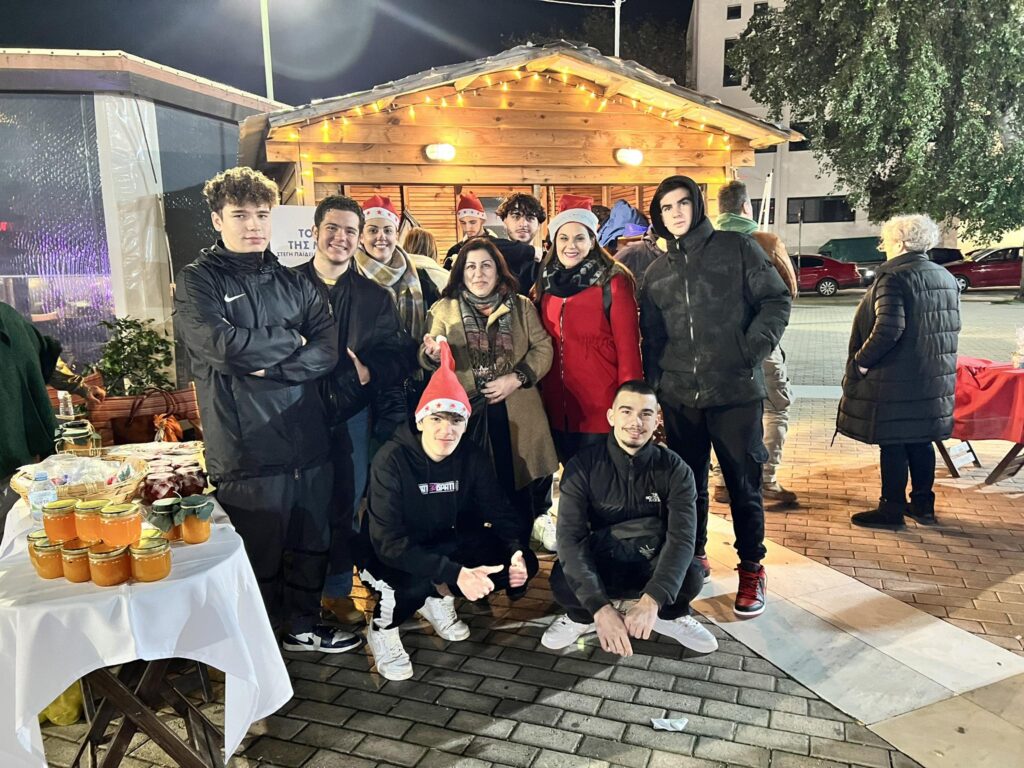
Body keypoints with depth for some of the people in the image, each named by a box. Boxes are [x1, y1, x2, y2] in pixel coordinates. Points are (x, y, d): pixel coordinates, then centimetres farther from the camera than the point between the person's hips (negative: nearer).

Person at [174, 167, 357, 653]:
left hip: (308, 442, 5)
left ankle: (303, 626, 38)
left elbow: (328, 349, 0)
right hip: (247, 447, -5)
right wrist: (292, 341, -7)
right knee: (259, 557, 7)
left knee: (310, 544, 17)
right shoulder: (197, 282, -1)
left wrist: (270, 366, -15)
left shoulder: (292, 282, 12)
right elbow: (222, 345, -20)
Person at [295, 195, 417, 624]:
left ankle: (338, 592, 27)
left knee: (345, 507, 10)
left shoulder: (374, 296, 10)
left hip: (353, 415, 2)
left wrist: (370, 371, -11)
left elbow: (399, 355, 5)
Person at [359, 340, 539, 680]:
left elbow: (498, 511, -5)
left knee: (524, 563, -13)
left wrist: (517, 551, -27)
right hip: (391, 557, -5)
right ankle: (382, 627, -4)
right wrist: (455, 573, -42)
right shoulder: (392, 460, -25)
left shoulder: (473, 458, -10)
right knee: (418, 580, -38)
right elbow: (388, 542, -32)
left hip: (446, 546, 5)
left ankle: (438, 597, 7)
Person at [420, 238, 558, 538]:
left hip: (515, 415, 1)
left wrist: (517, 378, -10)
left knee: (517, 497, 8)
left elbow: (543, 348, 5)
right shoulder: (443, 309, 6)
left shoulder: (522, 306, 9)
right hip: (465, 416, -1)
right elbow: (425, 358, 1)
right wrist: (433, 354, -24)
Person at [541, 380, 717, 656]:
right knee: (563, 581, -33)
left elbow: (681, 538, -24)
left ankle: (670, 616, 6)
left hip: (653, 566, 1)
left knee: (691, 575, -31)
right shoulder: (583, 466, -14)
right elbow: (570, 537, -23)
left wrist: (651, 600, -41)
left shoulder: (675, 470, -12)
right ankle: (582, 616, 5)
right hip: (600, 565, 0)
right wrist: (601, 607, -37)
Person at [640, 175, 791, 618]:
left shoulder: (737, 249, 1)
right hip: (679, 397, 4)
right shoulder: (656, 272, 13)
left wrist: (751, 352, -12)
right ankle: (692, 557, 30)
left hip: (736, 393, -4)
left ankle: (752, 570, 19)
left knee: (743, 483, 4)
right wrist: (656, 380, 8)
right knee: (688, 483, 14)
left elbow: (777, 301, -1)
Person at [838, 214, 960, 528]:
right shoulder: (946, 278, 12)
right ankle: (923, 504, 26)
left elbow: (888, 329, -25)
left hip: (895, 379, -8)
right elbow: (953, 326, 17)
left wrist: (861, 360, -16)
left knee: (892, 444, 0)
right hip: (935, 379, 9)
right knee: (921, 440, 17)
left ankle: (891, 509, 8)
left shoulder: (893, 277, -16)